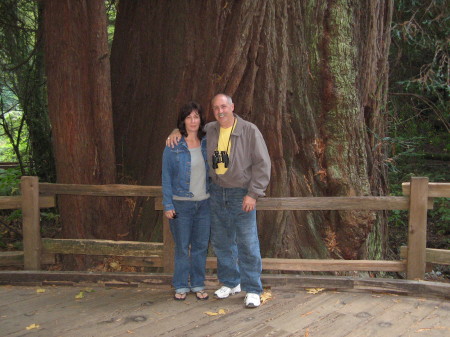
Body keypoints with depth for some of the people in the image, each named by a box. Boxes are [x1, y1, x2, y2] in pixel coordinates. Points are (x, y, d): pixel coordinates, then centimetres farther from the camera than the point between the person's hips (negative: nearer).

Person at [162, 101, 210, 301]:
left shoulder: (206, 143, 5)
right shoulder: (173, 146, -5)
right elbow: (166, 176, -3)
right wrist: (168, 205, -8)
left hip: (204, 202, 3)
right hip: (181, 204, -3)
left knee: (201, 246, 9)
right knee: (182, 247, 5)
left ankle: (198, 284, 24)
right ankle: (181, 286, 20)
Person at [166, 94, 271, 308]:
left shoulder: (249, 131, -8)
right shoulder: (209, 130, 7)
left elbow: (262, 164, -9)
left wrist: (253, 194, -14)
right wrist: (176, 133, 3)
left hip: (241, 194, -5)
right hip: (216, 193, 5)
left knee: (247, 244, -3)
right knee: (221, 242, 13)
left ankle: (253, 290, 8)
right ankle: (230, 283, 29)